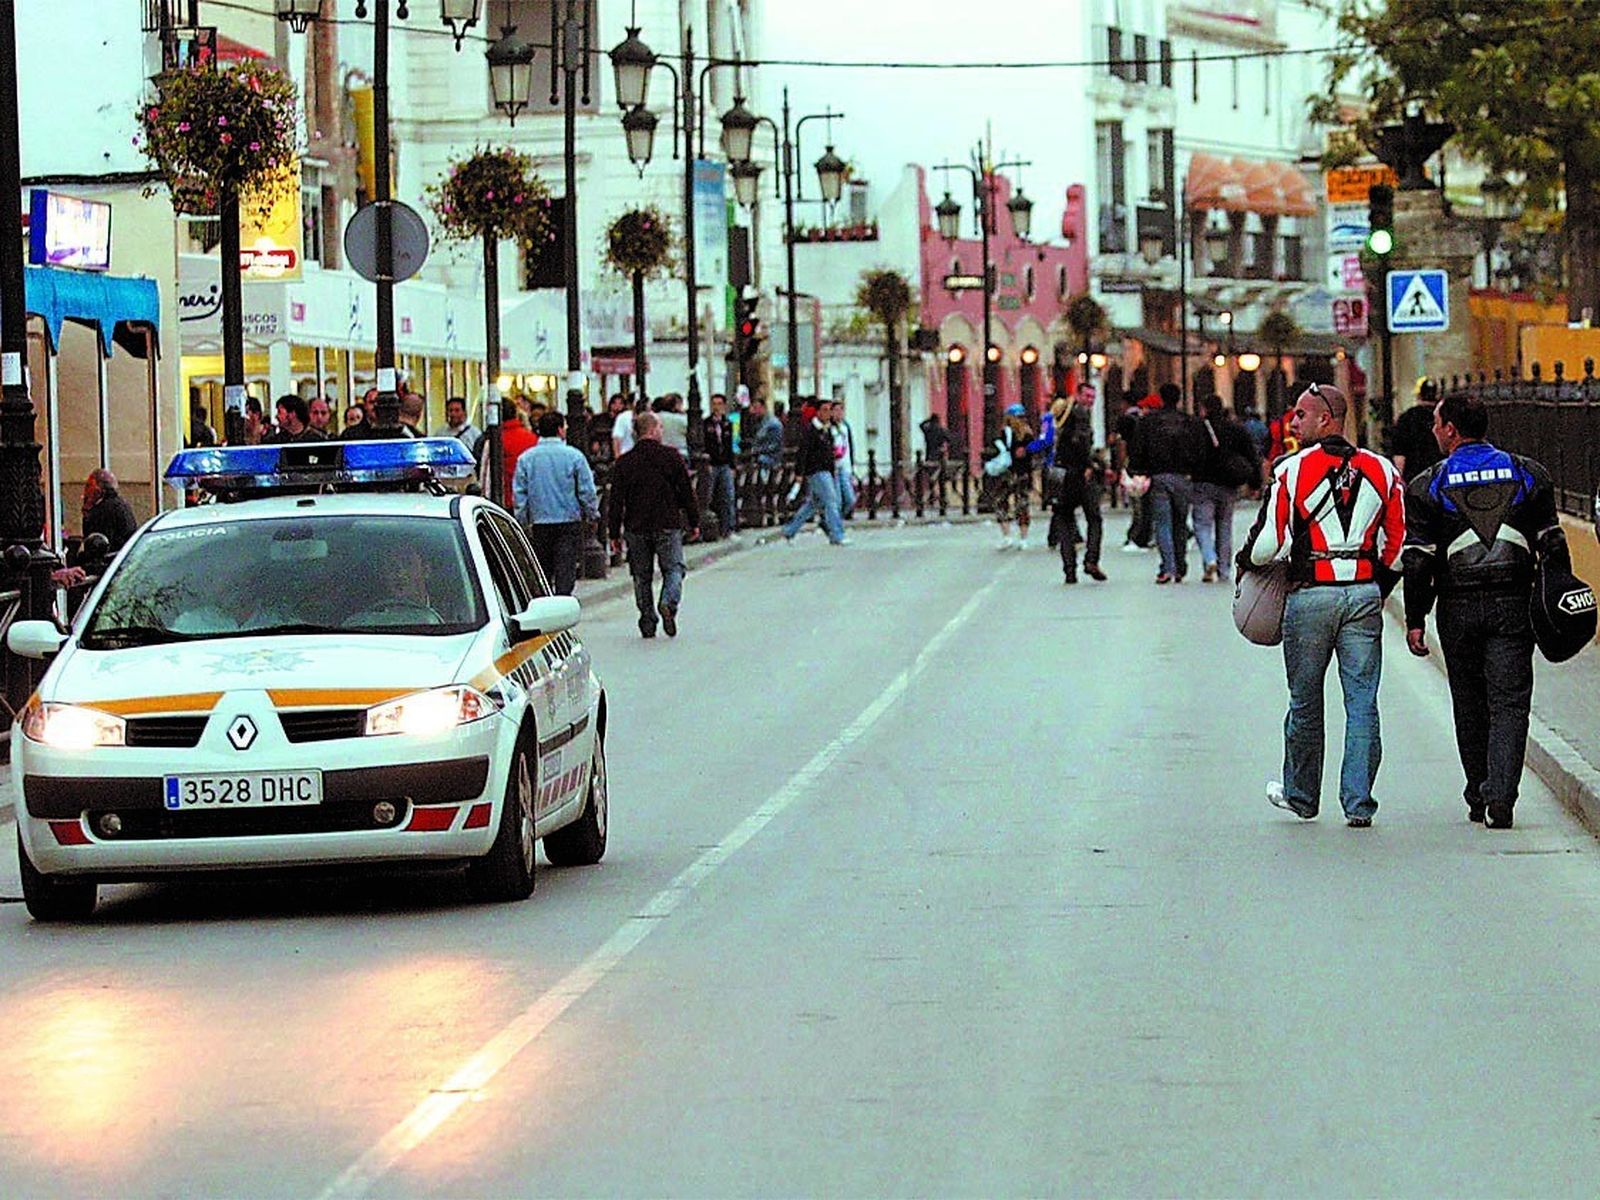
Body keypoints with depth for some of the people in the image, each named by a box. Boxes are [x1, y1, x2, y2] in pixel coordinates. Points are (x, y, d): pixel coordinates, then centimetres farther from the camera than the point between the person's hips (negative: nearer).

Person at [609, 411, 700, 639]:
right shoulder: (672, 457, -4)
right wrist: (694, 522, 10)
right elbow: (687, 492, 0)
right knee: (673, 568, 6)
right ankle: (668, 603, -21)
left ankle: (647, 623, 9)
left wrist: (615, 534, 6)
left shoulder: (624, 462, 0)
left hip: (636, 528, 2)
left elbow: (616, 501, 1)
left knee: (642, 576, 11)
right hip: (668, 525, -2)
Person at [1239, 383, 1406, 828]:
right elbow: (1399, 543, 8)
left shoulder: (1292, 469, -8)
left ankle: (1301, 795, 24)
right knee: (1362, 703, 4)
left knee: (1305, 702, 11)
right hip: (1366, 594, 3)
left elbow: (1270, 543, -10)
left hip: (1310, 597, -3)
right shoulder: (1380, 470, 5)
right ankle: (1358, 802, 2)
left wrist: (1245, 562, 11)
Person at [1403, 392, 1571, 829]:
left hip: (1458, 608, 0)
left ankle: (1478, 798, 19)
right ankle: (1500, 798, -14)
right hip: (1514, 604, 1)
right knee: (1509, 702, 0)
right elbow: (1552, 543, 6)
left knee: (1470, 706, 13)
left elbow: (1418, 559, -3)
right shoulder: (1528, 474, 6)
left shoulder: (1429, 486, -1)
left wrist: (1415, 620, 2)